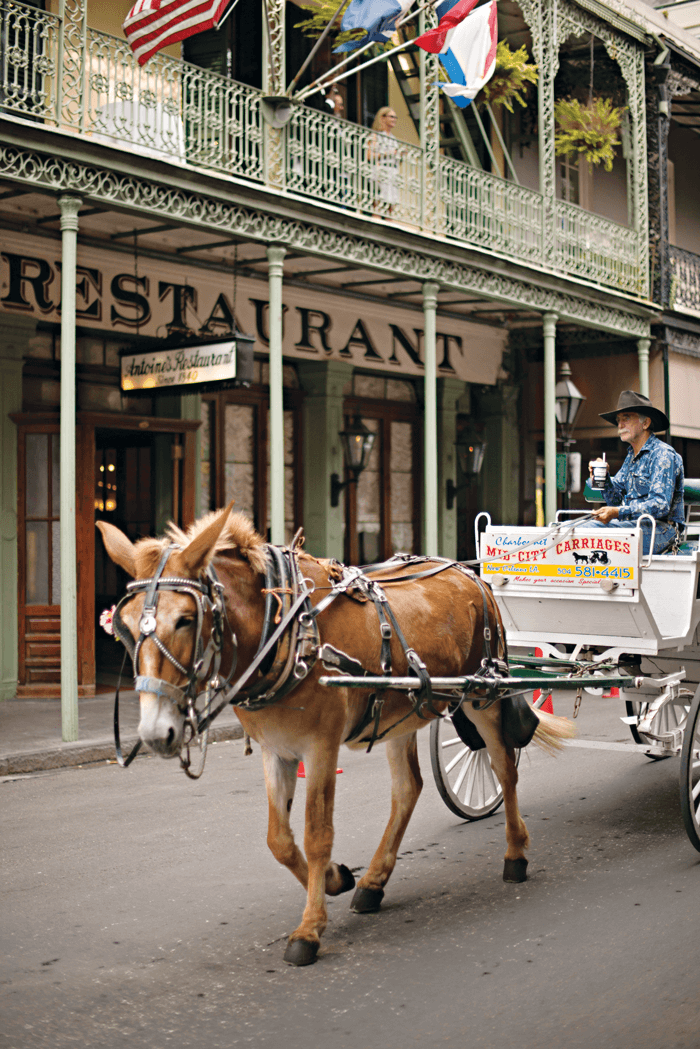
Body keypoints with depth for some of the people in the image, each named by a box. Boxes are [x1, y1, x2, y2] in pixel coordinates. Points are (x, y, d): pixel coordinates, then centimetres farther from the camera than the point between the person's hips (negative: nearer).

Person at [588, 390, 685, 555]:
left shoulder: (663, 454, -10)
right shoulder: (631, 455, 20)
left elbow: (660, 506, -20)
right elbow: (615, 497, 19)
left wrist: (618, 513, -28)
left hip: (661, 529, -9)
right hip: (633, 524, 9)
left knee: (595, 529, -31)